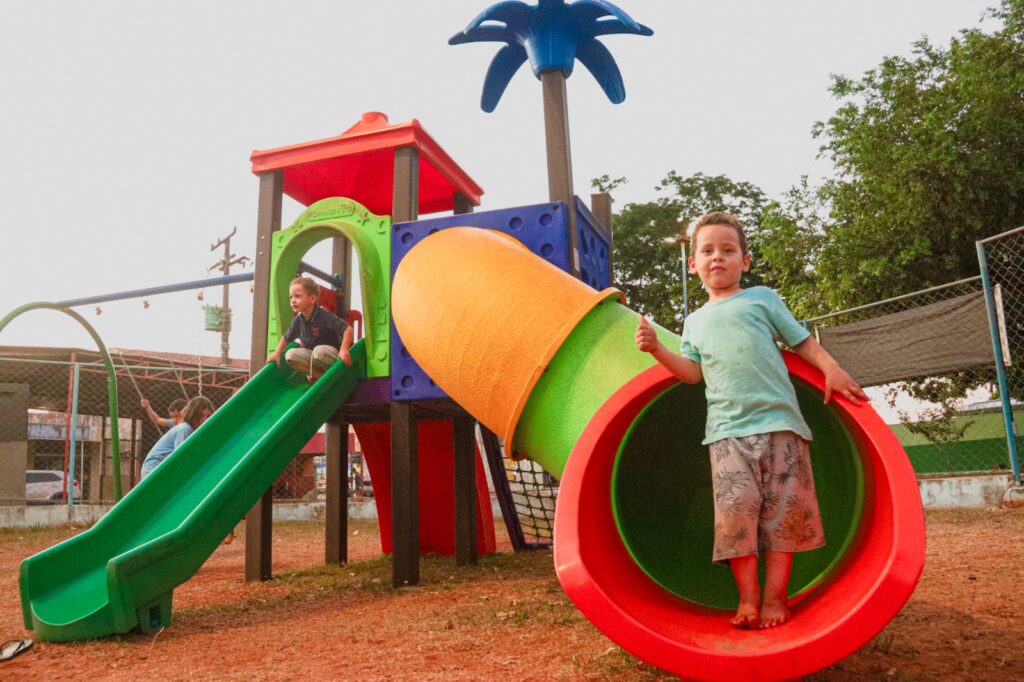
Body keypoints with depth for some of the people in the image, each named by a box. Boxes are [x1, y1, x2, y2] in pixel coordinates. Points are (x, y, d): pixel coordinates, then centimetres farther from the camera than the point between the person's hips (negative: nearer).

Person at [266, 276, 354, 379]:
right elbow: (286, 338, 17)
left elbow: (348, 329, -25)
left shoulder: (324, 316, -20)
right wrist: (277, 353, 5)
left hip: (331, 353, -6)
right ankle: (319, 374, -11)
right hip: (312, 355, 6)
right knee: (290, 355, -17)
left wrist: (343, 350, -36)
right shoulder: (297, 320, -2)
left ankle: (314, 375, -6)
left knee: (319, 350, -37)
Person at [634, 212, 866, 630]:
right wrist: (656, 349, 0)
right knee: (736, 506, -10)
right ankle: (748, 597, 0)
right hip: (727, 430, 1)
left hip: (779, 421, -1)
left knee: (783, 506, -2)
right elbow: (692, 372, 12)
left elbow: (802, 341, 13)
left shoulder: (762, 298, 13)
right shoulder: (695, 322, 20)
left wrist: (831, 369, -3)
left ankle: (775, 596, 9)